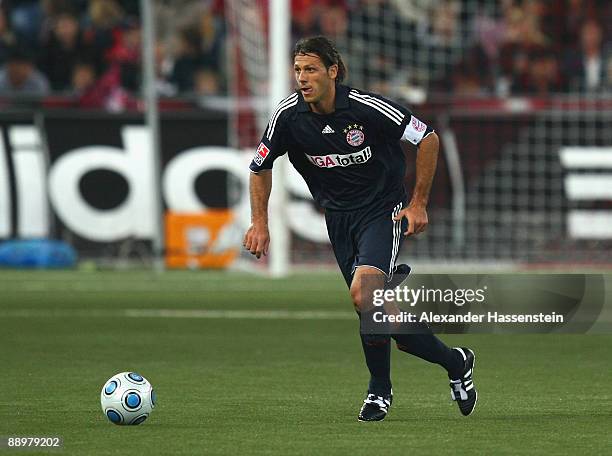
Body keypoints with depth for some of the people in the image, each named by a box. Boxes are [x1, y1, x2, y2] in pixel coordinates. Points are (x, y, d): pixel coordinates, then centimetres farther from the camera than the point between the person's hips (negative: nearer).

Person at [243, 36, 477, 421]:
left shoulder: (366, 107, -21)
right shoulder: (289, 115, -10)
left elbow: (428, 138, -9)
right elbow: (261, 166, 8)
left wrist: (418, 203, -8)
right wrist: (260, 223, 1)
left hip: (383, 211, -5)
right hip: (339, 218, 5)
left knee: (362, 292, -25)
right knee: (378, 316, 5)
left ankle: (380, 388, -4)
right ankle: (455, 363, 29)